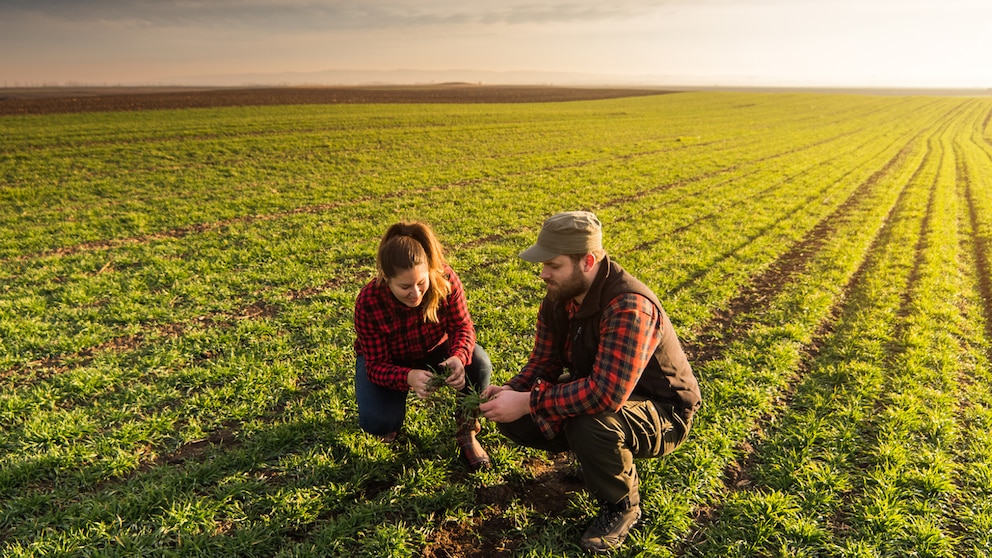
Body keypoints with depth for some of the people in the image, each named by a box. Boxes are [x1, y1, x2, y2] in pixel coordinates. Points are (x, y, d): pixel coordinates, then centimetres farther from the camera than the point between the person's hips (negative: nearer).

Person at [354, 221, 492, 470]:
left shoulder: (445, 279, -30)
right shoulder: (368, 302, -32)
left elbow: (463, 327, -19)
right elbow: (376, 365, -26)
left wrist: (458, 357, -43)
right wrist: (408, 377, -49)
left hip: (434, 351, 1)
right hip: (388, 362, -1)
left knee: (480, 365, -29)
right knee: (378, 422, -27)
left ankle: (467, 432, -2)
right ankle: (392, 406, 13)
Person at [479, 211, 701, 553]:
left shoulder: (628, 307, -35)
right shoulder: (559, 296, -9)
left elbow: (605, 394, -43)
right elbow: (544, 362, -1)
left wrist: (529, 403, -35)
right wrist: (511, 392, -21)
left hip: (662, 412, -7)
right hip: (596, 392, 7)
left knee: (589, 424, -39)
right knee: (513, 418, -8)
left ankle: (622, 507, -6)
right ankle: (593, 455, 16)